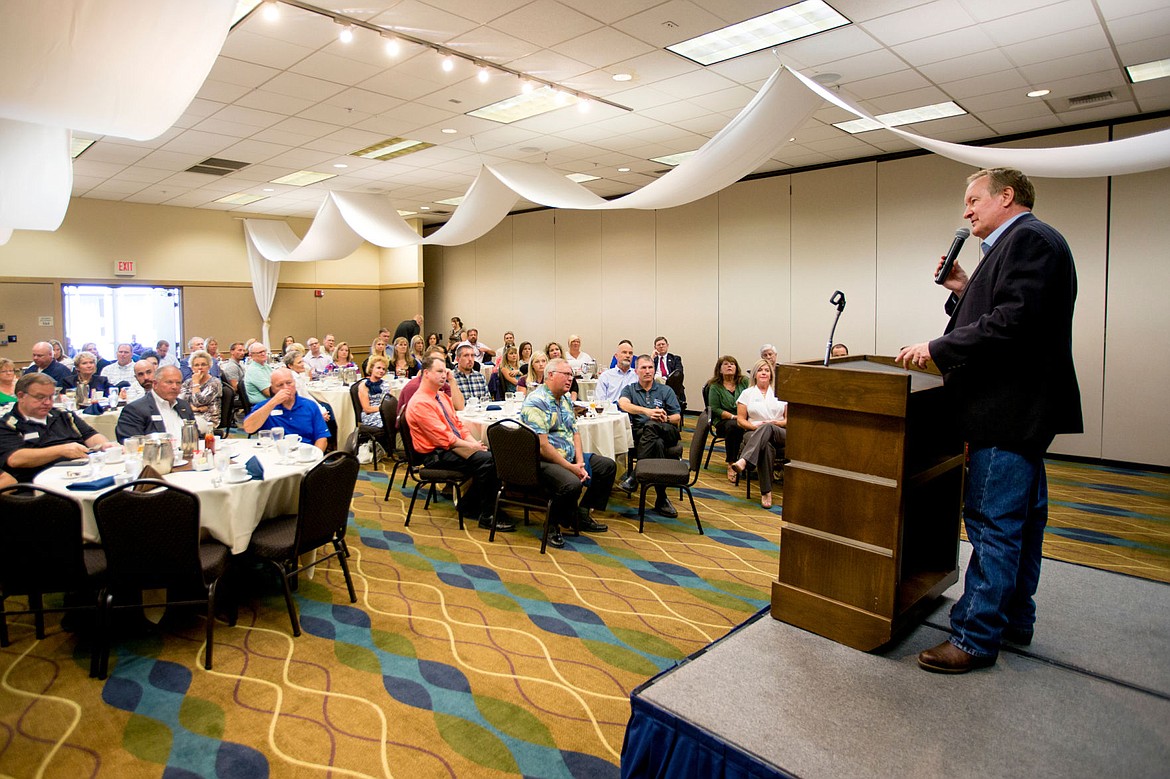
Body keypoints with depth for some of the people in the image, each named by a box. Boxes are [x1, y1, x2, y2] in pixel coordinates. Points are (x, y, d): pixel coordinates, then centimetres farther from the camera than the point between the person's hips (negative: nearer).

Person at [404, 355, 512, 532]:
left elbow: (458, 424, 16)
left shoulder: (442, 397, 17)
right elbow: (443, 438, -19)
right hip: (437, 454, -9)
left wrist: (474, 442, -1)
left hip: (454, 446, 9)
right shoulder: (420, 403, -14)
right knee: (487, 461, -25)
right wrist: (471, 446, -16)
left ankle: (468, 506, 4)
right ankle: (486, 517, -14)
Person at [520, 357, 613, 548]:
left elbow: (575, 432, 14)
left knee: (608, 466, 10)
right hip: (543, 461, -10)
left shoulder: (566, 399, 15)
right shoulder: (537, 402, -17)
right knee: (572, 483, -36)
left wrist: (579, 462, -3)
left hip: (570, 457, 10)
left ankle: (583, 513, 14)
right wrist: (570, 467, -18)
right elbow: (542, 446, -22)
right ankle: (553, 525, -7)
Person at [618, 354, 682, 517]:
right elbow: (623, 404, -8)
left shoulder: (666, 391, 23)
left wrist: (666, 419, -14)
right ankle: (661, 499, -37)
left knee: (650, 426, -38)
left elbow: (677, 418, 12)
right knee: (657, 443, -39)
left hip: (666, 433, 0)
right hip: (638, 434, 0)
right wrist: (647, 411, -26)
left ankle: (634, 474, -39)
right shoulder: (629, 389, 20)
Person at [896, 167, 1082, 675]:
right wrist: (964, 292, 6)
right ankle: (1014, 618, 31)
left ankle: (975, 637, 3)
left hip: (1010, 410, -11)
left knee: (993, 523, -6)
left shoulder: (1029, 239, -12)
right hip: (1021, 409, 11)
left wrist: (938, 348, -20)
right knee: (1021, 519, 17)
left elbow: (1014, 321, -24)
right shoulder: (1020, 242, 20)